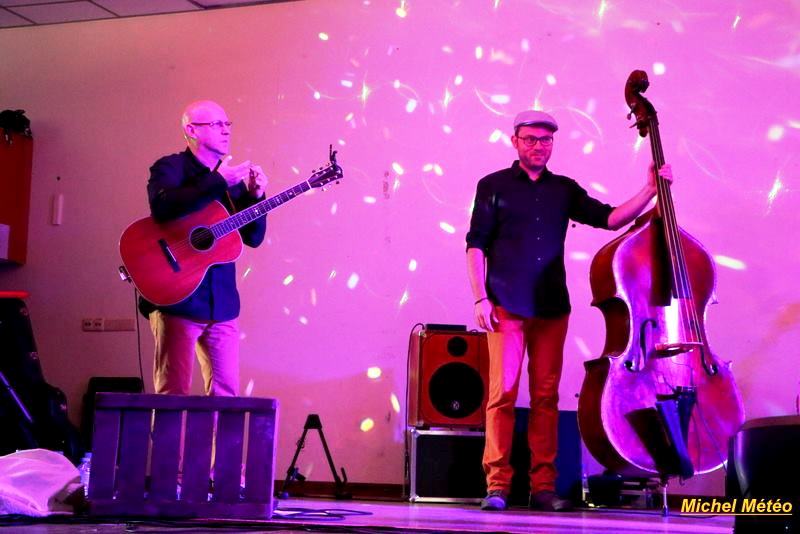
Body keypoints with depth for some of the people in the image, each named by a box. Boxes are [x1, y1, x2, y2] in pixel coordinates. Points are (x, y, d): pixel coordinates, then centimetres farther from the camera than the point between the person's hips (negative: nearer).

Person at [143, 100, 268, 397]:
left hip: (222, 303, 6)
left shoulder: (232, 178, 16)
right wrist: (218, 181, -23)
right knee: (174, 393, -6)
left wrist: (255, 196, -3)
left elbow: (253, 238, 13)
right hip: (177, 299, -6)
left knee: (226, 393, 5)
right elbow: (161, 207, -24)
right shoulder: (170, 167, -2)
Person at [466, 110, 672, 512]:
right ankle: (497, 485, -3)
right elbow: (476, 244, 2)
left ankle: (543, 486, 8)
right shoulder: (493, 186, 7)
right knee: (503, 393, -7)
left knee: (546, 396, 3)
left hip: (552, 308, 3)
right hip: (507, 306, -3)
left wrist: (650, 191, -3)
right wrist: (480, 298, -7)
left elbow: (610, 218, 9)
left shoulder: (564, 190, 15)